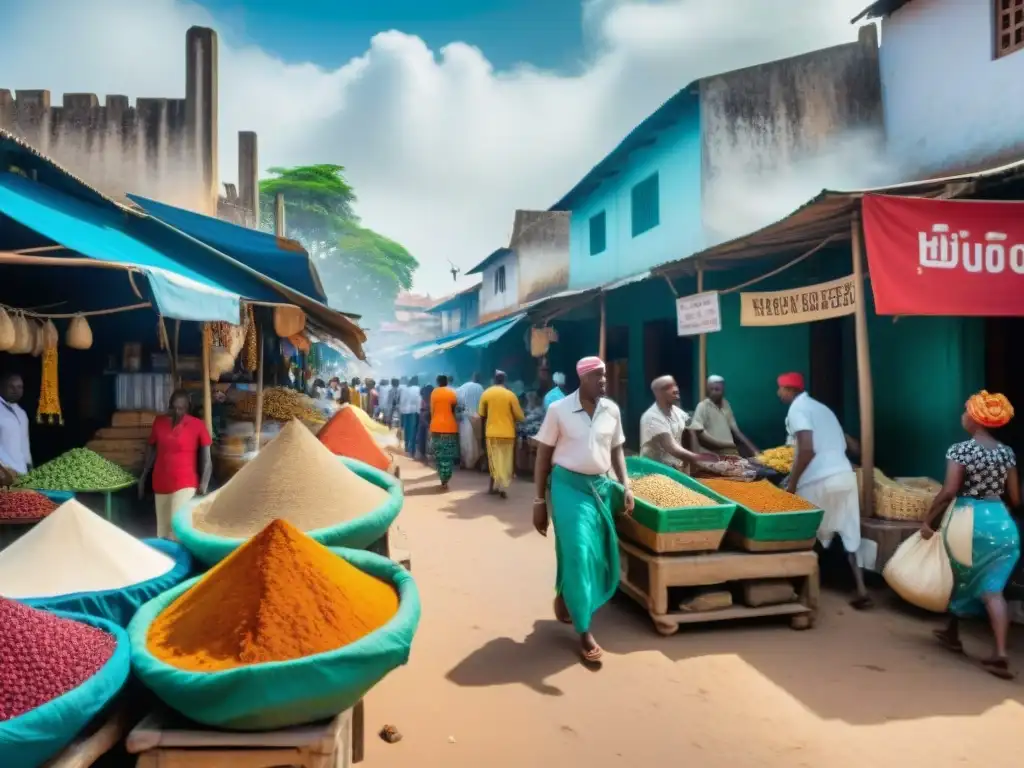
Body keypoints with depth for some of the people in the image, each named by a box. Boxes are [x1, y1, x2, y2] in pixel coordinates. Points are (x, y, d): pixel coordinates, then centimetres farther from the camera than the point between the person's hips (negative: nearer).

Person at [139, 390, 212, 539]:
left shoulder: (198, 425, -7)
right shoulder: (159, 422, 4)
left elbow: (206, 460, -6)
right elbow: (151, 449, 15)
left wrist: (203, 485, -15)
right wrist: (143, 476, 15)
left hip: (185, 485, -4)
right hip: (161, 484, 4)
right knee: (162, 530, 9)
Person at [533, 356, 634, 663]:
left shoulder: (612, 410, 2)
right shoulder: (559, 410, -10)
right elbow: (543, 457, -5)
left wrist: (626, 486, 2)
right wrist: (539, 502, -5)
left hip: (600, 486, 5)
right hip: (569, 486, -5)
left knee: (601, 554, 11)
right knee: (578, 553, -6)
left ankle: (564, 595, 39)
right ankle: (584, 630, 8)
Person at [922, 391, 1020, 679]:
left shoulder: (960, 449, -11)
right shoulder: (1007, 453, 5)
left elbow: (949, 492, -17)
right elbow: (1015, 499, 8)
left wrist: (928, 520, -8)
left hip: (968, 520, -4)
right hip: (1002, 523, 4)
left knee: (960, 579, 17)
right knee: (992, 588, 4)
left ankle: (952, 634, 33)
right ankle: (1000, 654, -8)